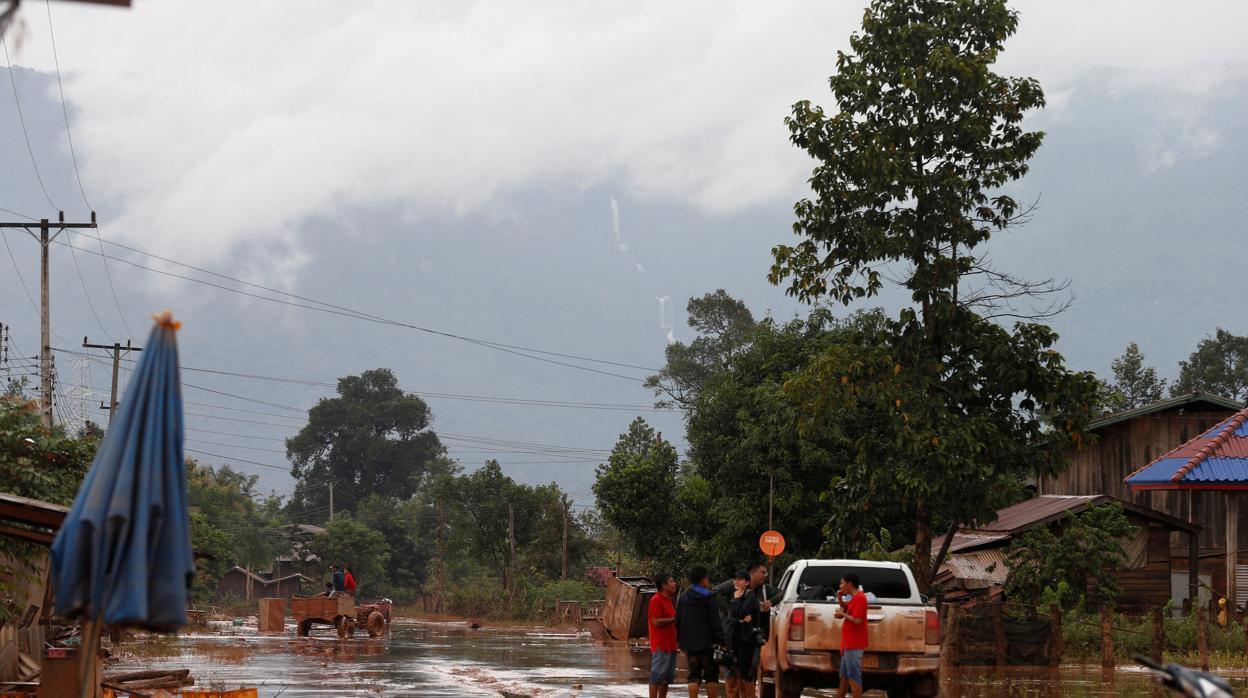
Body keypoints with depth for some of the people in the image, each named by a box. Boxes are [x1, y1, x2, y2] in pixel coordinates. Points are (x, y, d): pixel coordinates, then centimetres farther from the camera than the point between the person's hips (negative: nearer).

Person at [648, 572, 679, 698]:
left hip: (670, 644, 9)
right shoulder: (656, 600, -12)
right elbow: (656, 622, -19)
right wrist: (674, 619, -15)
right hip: (660, 645, -9)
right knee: (657, 676, -6)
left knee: (668, 677, 11)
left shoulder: (668, 600, 17)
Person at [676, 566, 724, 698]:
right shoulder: (709, 598, -10)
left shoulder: (683, 598, 9)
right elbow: (716, 622, -13)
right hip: (707, 643, -5)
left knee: (694, 676, 6)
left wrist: (680, 642, 19)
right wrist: (721, 641, -9)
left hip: (689, 643, 5)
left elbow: (678, 622, 13)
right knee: (711, 676, 3)